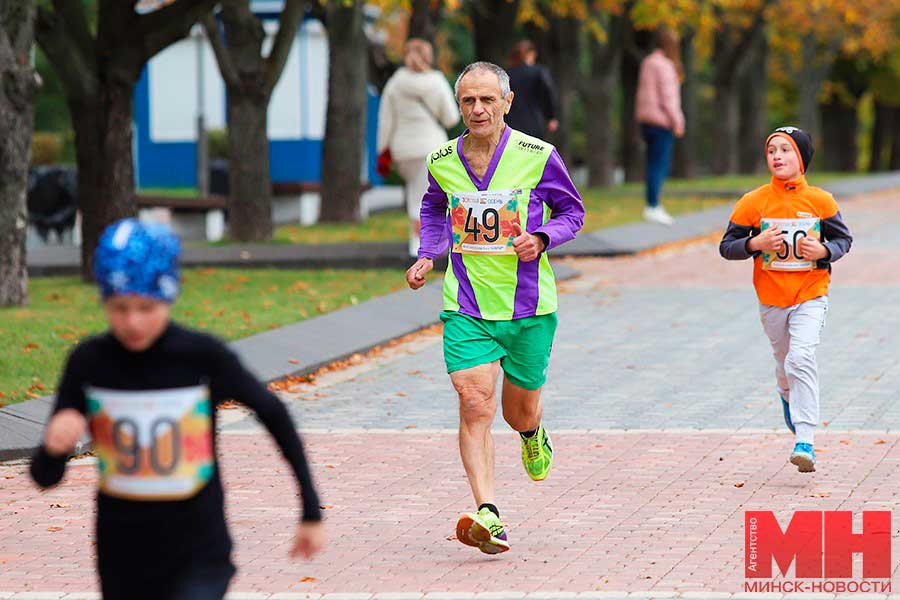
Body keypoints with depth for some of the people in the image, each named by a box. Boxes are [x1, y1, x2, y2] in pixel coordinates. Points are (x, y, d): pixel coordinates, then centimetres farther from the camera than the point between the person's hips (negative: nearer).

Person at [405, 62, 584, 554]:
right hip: (465, 307, 1)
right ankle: (488, 516, -21)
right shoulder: (442, 161, 2)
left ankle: (532, 434, 52)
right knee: (475, 405, -16)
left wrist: (540, 238, -14)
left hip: (528, 308, -1)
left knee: (520, 412, 13)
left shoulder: (538, 156, -7)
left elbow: (572, 211, 6)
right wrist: (426, 256, 6)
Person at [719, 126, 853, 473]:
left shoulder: (820, 201, -4)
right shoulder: (754, 202, -4)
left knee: (801, 359, -21)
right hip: (771, 299, 2)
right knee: (785, 364, 18)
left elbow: (844, 239, 7)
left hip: (810, 297, -2)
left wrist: (823, 251, -15)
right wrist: (756, 243, -20)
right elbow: (727, 247, -1)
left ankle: (804, 441, -22)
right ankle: (788, 397, 55)